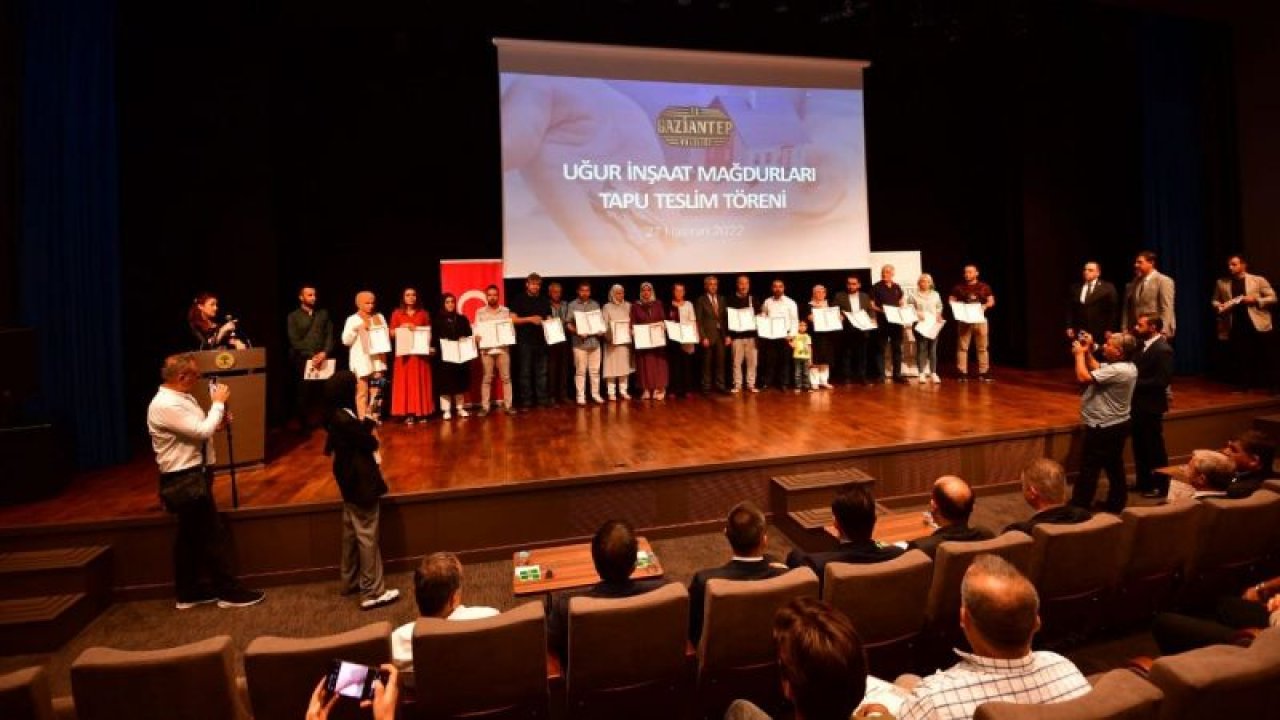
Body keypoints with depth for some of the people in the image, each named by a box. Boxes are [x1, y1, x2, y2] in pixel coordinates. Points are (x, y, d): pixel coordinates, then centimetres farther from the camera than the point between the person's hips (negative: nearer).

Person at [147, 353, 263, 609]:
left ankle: (188, 592, 27)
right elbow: (202, 432, -25)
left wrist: (218, 423, -1)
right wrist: (219, 403, -15)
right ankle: (228, 591, 7)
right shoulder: (164, 405, -22)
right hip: (184, 479, -10)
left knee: (190, 535, 16)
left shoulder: (181, 398, 9)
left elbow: (198, 429, 17)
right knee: (212, 534, -3)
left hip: (192, 474, 10)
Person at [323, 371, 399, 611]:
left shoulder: (337, 416, 4)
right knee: (367, 536, -3)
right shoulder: (345, 420, -26)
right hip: (361, 482, -10)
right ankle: (372, 592, 5)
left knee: (352, 533, 20)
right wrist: (369, 423, -6)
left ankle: (350, 581, 34)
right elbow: (370, 443, -18)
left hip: (351, 481, 10)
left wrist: (367, 423, -4)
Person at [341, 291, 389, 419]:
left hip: (377, 359, 3)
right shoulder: (353, 319, 3)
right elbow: (346, 341, -2)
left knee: (376, 391, 1)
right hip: (361, 360, -2)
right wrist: (356, 329, -14)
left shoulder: (379, 317, 11)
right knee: (362, 392, 0)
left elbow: (386, 335, 12)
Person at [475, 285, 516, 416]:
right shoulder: (480, 312, 6)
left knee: (506, 377, 3)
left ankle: (508, 405, 9)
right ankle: (484, 407, 9)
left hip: (502, 348, 0)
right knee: (486, 379, 4)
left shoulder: (506, 311, 6)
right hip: (486, 349, 0)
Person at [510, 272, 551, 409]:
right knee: (525, 372, 1)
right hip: (525, 341, -4)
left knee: (542, 372, 6)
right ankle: (526, 401, 6)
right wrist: (530, 319, -16)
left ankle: (542, 399, 11)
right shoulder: (519, 299, 1)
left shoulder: (544, 300, 14)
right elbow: (513, 319, -5)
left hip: (541, 340, 4)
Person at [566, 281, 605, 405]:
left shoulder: (595, 304, 11)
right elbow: (568, 324, -3)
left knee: (595, 370, 8)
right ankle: (581, 395, 8)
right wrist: (577, 332, -18)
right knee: (580, 371, 2)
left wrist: (601, 330, -3)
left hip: (594, 341, 4)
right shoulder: (572, 305, -1)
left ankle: (595, 393, 17)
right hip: (579, 343, -3)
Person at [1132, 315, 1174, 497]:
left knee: (1155, 447, 4)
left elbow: (1162, 380, -24)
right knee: (1139, 445, 17)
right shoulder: (1144, 345, 8)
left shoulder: (1163, 349, -18)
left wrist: (1135, 383, -21)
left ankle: (1161, 486, 17)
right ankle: (1143, 481, 29)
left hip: (1151, 406, -8)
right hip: (1138, 404, 9)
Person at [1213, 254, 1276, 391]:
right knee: (1239, 358, 4)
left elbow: (1272, 298, 3)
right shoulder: (1222, 283, 9)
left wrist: (1255, 300, -13)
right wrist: (1219, 306, -4)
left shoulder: (1258, 280, 2)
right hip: (1235, 326, 2)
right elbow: (1215, 301, 17)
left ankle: (1270, 387, 12)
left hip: (1257, 325, -2)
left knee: (1264, 358, 2)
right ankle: (1243, 386, 12)